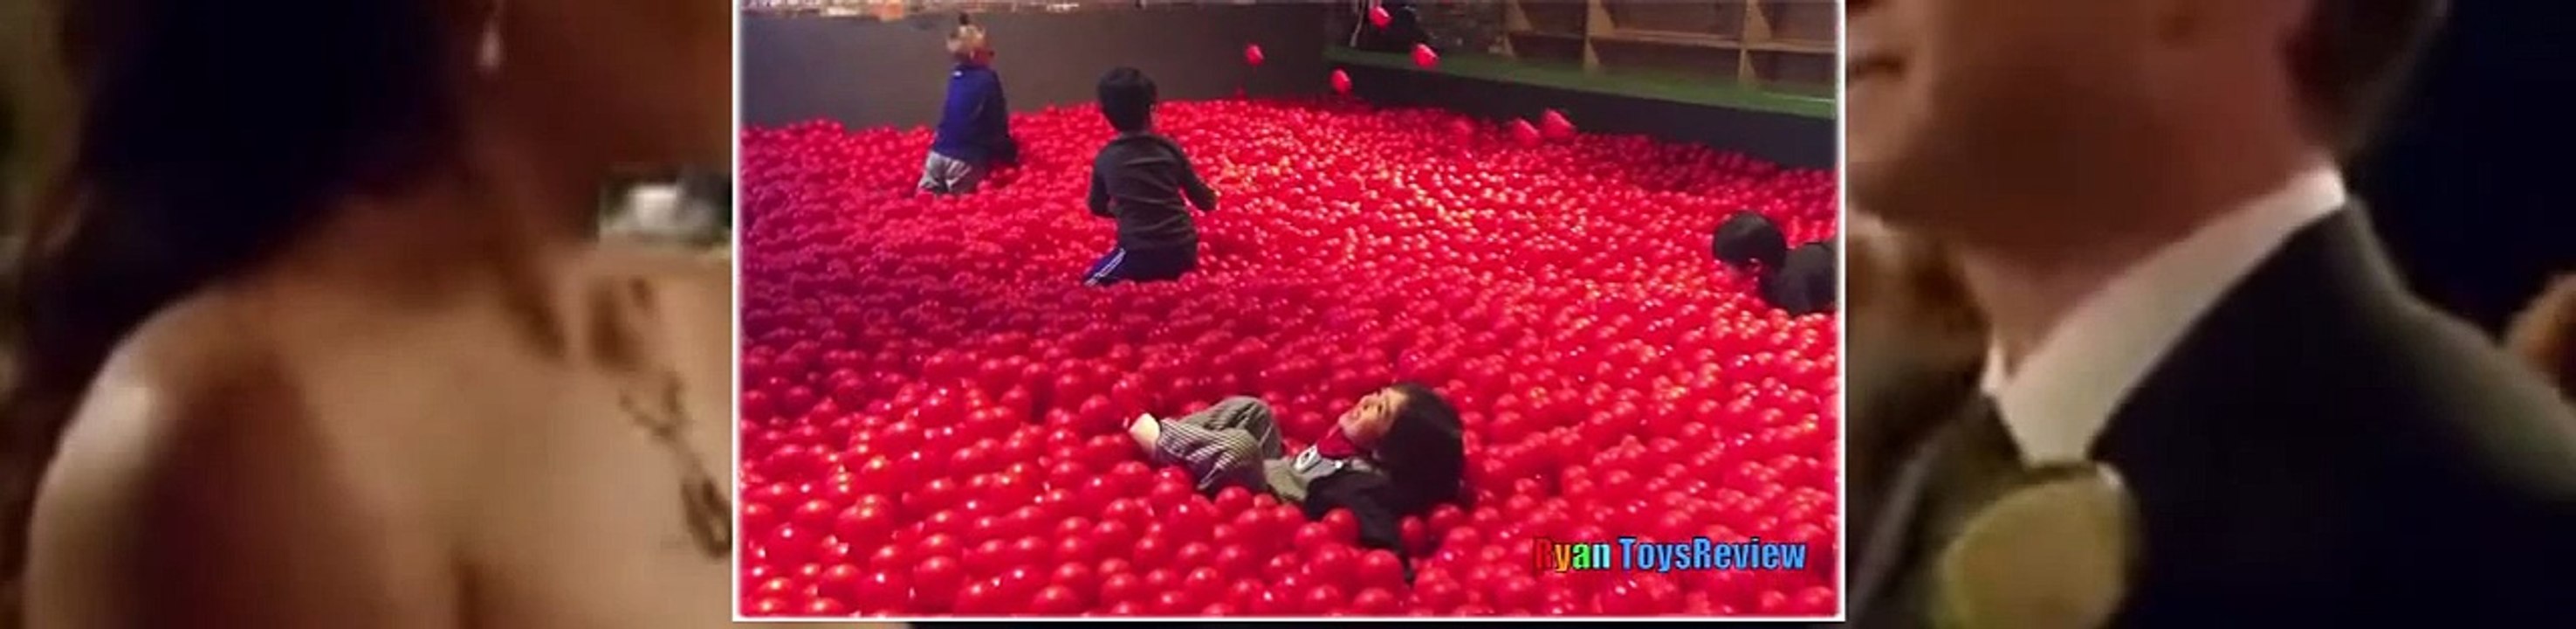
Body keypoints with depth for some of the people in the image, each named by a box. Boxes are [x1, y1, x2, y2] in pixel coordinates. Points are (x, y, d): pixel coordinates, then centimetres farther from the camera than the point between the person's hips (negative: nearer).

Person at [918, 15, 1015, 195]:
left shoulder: (955, 76, 15)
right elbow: (997, 121, -4)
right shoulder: (988, 79, -7)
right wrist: (1007, 151, 11)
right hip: (966, 158, -6)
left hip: (938, 152, 6)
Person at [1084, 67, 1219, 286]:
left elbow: (1097, 208, 18)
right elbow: (1205, 201, 10)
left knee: (1089, 284, 12)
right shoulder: (1170, 148, 2)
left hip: (1141, 256, -3)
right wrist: (1212, 198, 33)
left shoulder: (1105, 158, 1)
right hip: (1184, 252, 3)